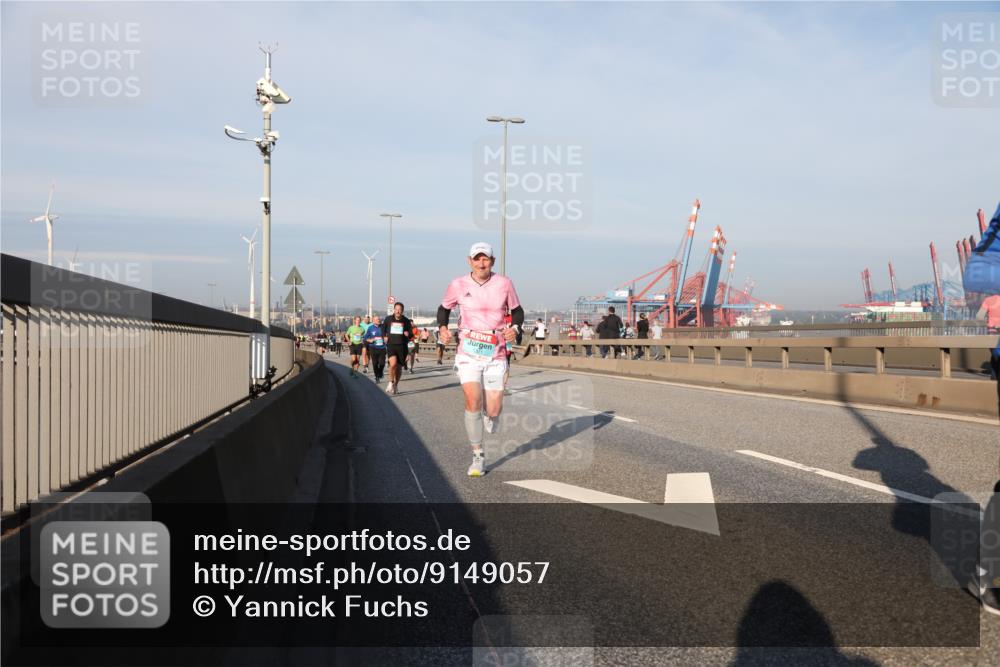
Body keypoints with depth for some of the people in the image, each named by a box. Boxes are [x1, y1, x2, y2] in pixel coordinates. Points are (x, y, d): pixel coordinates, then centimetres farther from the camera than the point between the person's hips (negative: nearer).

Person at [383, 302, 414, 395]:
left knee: (399, 367, 8)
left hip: (402, 346, 1)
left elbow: (411, 334, 7)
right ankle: (391, 383, 0)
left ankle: (396, 385, 31)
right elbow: (383, 328, 22)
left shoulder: (406, 321, 1)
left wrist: (408, 334, -16)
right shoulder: (388, 319, 2)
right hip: (391, 345, -1)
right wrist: (385, 336, 6)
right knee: (393, 364, -22)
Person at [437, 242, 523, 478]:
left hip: (495, 354, 1)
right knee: (472, 402, -15)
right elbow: (444, 308, 15)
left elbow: (517, 310, 11)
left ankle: (488, 413, 39)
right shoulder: (458, 285, -1)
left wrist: (514, 328, -8)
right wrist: (442, 327, -3)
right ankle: (478, 456, 0)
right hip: (468, 353, -1)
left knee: (493, 411, -2)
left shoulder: (504, 283, -1)